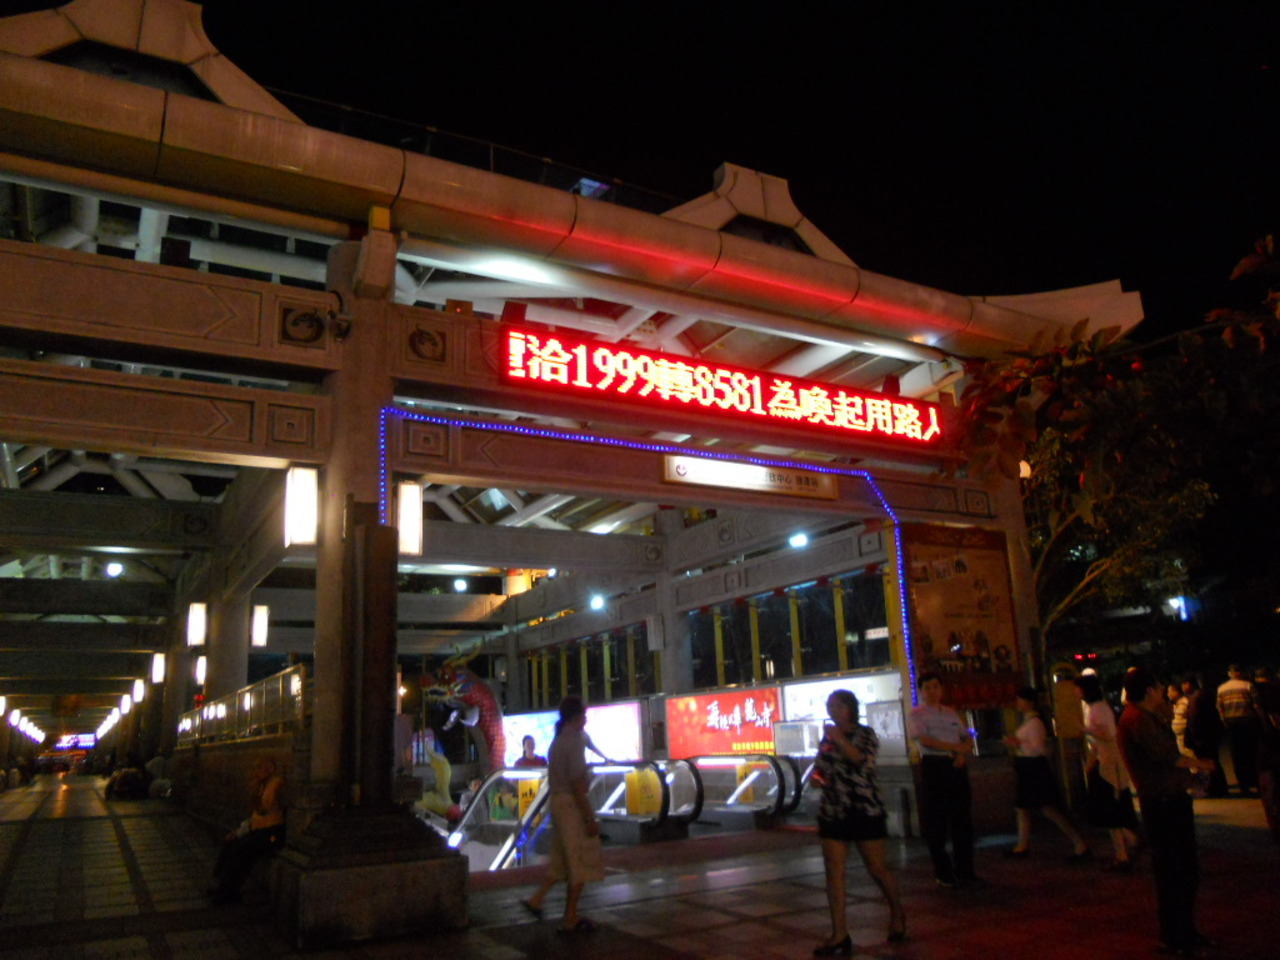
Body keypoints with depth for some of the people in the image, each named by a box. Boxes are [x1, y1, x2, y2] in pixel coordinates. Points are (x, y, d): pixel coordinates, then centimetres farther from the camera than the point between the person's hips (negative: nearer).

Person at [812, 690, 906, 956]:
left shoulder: (865, 734, -3)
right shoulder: (827, 737, 10)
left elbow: (860, 759, -22)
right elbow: (819, 770, 19)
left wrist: (839, 738, -24)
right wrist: (818, 777, -1)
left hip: (865, 811, -4)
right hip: (832, 813, 4)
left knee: (878, 869, 6)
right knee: (834, 872, -1)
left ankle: (897, 914, 33)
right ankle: (840, 934, 5)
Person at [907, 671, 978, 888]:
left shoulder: (951, 713, 18)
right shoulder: (917, 714, 1)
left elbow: (967, 738, 16)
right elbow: (924, 739, -13)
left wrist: (963, 753, -6)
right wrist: (955, 747, -16)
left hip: (956, 766, 5)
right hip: (933, 766, -5)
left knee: (962, 820, 6)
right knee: (935, 823, -1)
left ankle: (964, 870, 17)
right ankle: (943, 872, 10)